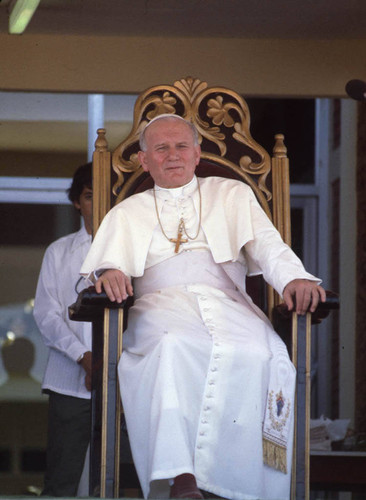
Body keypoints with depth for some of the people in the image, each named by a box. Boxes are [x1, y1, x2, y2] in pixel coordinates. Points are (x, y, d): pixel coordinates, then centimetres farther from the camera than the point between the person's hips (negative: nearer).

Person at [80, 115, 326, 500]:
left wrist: (294, 279, -11)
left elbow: (267, 247, 11)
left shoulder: (233, 195, 25)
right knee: (172, 346, -39)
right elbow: (102, 262, 11)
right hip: (161, 306, 0)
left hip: (227, 304, 1)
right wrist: (108, 272, -15)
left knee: (261, 355, -35)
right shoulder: (126, 214, 26)